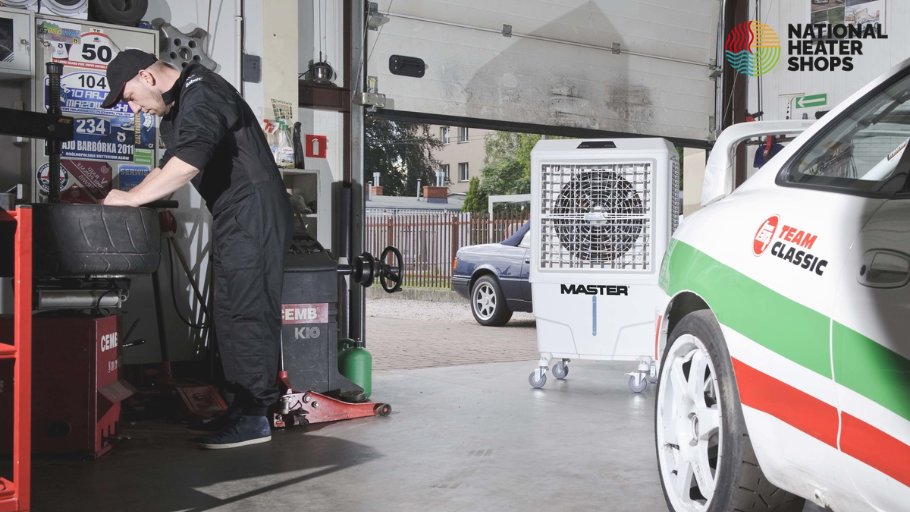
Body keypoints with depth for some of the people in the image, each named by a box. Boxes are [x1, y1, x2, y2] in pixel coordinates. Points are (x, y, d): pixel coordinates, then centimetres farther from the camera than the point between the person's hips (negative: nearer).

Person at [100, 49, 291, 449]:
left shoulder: (202, 95, -14)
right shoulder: (177, 110, 20)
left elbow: (188, 163, -27)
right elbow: (168, 166, 26)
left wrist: (131, 198, -21)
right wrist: (126, 199, 13)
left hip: (253, 216, -11)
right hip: (234, 220, 11)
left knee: (247, 312, -10)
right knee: (232, 313, 11)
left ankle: (253, 418, -7)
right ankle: (245, 405, 17)